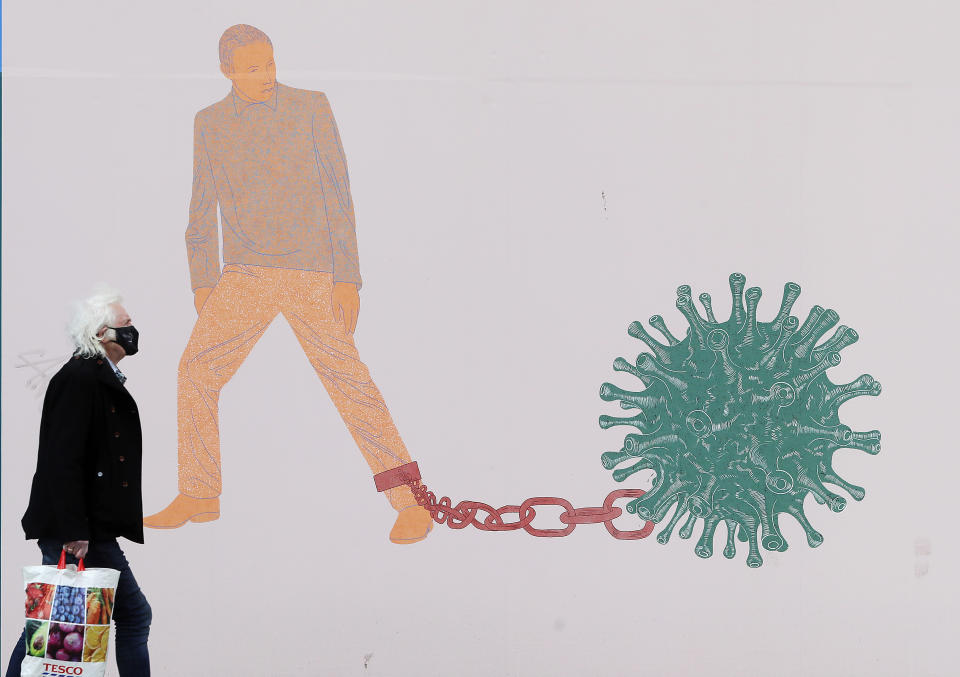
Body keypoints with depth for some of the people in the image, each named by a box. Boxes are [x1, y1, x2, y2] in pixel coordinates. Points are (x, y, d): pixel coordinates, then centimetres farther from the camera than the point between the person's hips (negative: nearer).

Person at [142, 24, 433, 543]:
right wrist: (202, 286, 7)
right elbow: (203, 208, 11)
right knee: (197, 374, -6)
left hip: (310, 276, -3)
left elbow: (337, 196, -6)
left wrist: (349, 280, -12)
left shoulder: (311, 108, -5)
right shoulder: (210, 123, 6)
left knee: (350, 384, -10)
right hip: (246, 277, 4)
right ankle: (198, 498, 9)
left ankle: (411, 504, -4)